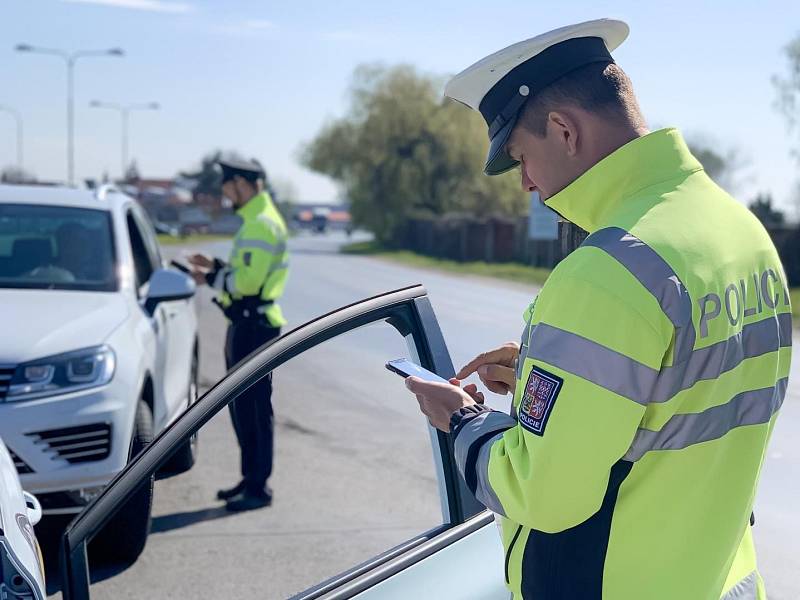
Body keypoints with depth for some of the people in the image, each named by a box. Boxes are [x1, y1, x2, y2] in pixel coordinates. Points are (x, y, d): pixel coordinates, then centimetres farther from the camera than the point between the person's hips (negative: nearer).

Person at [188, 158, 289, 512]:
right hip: (244, 323, 11)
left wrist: (211, 279, -11)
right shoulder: (255, 221, 17)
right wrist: (216, 266, 14)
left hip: (254, 324, -11)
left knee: (254, 407, -6)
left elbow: (248, 281, -23)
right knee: (240, 404, 16)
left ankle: (259, 489, 0)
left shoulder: (262, 225, -16)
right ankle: (250, 478, 25)